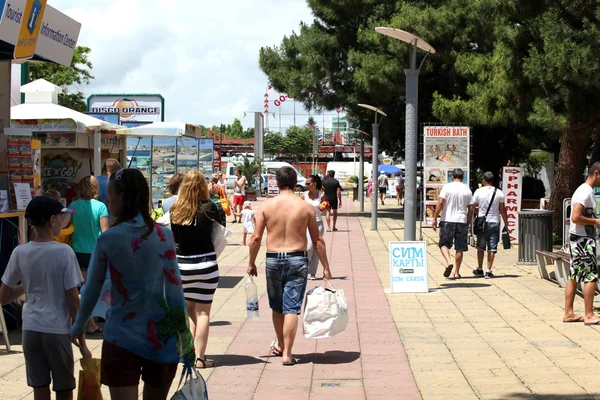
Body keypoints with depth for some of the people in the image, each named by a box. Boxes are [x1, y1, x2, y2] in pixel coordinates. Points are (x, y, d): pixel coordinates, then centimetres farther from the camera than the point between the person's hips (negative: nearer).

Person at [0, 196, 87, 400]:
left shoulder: (20, 253, -2)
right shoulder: (64, 252, -12)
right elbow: (73, 301, -9)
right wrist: (82, 341, -2)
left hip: (31, 330, 3)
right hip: (57, 331, -3)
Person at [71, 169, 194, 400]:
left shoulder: (108, 240, -6)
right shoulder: (164, 236, -2)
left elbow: (91, 291, 1)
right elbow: (175, 287, -2)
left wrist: (78, 327, 18)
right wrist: (185, 337, 5)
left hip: (122, 338, -2)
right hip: (162, 337, 3)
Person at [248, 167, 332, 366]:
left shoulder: (267, 206, -2)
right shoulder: (306, 207, -3)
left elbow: (256, 238, -2)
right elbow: (317, 240, -1)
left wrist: (251, 263, 10)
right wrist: (325, 267, 6)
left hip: (273, 260, 2)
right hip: (297, 260, -1)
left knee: (277, 307, 18)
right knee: (292, 308, 1)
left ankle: (280, 345, 36)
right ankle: (287, 354, -1)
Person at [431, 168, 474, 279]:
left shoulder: (447, 187, -4)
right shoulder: (467, 190, 5)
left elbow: (440, 203, -11)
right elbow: (470, 209, 6)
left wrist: (435, 218, -7)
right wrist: (468, 223, 17)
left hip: (448, 220, -2)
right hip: (462, 221, 2)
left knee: (444, 244, 9)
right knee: (460, 248, 8)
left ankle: (449, 262, -17)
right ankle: (457, 272, 11)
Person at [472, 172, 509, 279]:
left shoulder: (479, 191, -4)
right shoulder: (499, 193, -2)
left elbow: (472, 207, -1)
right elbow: (503, 210, 0)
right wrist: (506, 224, 7)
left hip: (482, 222, 0)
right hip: (494, 222, 0)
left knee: (481, 247, 13)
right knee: (492, 248, 2)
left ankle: (480, 269, 21)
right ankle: (488, 271, -1)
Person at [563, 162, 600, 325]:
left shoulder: (586, 191, 16)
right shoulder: (585, 192, -16)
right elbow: (576, 217, -25)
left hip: (578, 239, 10)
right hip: (583, 240, -10)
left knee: (574, 276, 10)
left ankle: (569, 313, 13)